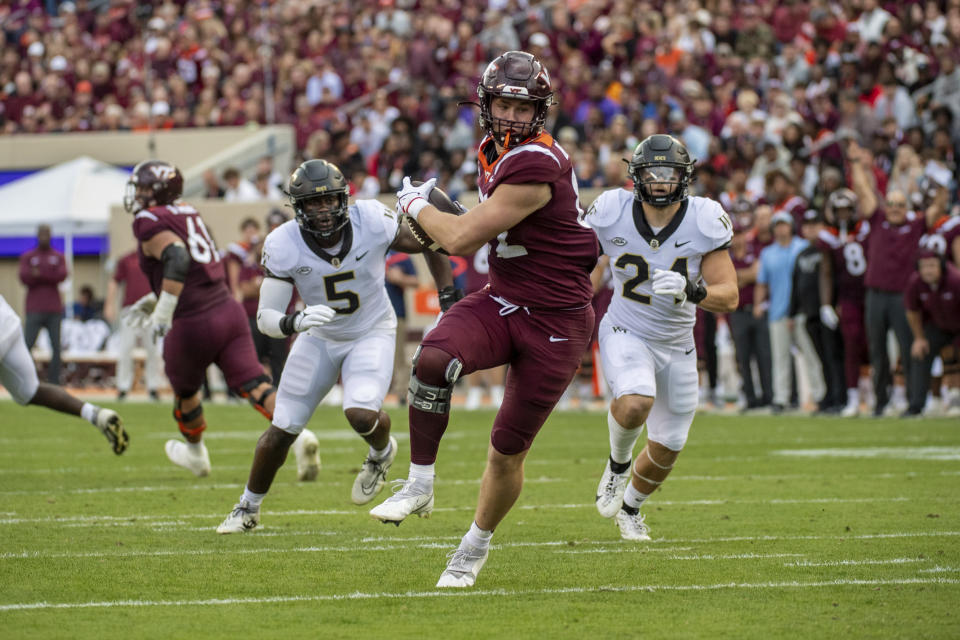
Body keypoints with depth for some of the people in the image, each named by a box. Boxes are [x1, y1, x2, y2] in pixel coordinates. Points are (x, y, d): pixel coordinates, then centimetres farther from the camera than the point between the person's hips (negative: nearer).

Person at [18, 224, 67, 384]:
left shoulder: (58, 257, 13)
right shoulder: (27, 257, 9)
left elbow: (62, 275, -5)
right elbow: (24, 278, -7)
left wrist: (40, 274, -12)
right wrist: (50, 276, -12)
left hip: (54, 310, 2)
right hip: (34, 309, -2)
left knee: (56, 347, 0)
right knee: (27, 345, -10)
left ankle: (54, 382, 5)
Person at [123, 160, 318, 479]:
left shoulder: (150, 221, -7)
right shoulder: (188, 213, 18)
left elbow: (177, 260, -25)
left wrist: (162, 313, -23)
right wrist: (153, 300, 31)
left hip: (194, 325, -6)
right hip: (228, 310, 6)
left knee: (184, 389, 21)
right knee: (254, 384, -5)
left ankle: (195, 452, 42)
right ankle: (298, 433, -27)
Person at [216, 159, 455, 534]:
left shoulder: (372, 221, -25)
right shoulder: (284, 246, -24)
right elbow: (265, 318, -23)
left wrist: (448, 298, -14)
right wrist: (295, 322, -44)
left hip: (372, 334, -1)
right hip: (320, 339, 1)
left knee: (361, 414, -26)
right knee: (281, 431, 3)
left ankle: (382, 453, 12)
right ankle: (248, 509, 27)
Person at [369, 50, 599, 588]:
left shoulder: (536, 167, -25)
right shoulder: (492, 154, 5)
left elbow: (462, 239, -20)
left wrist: (416, 205, -4)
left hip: (556, 322, -6)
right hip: (501, 301, 6)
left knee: (508, 451, 5)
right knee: (433, 359, -27)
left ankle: (477, 546, 29)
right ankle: (420, 485, -13)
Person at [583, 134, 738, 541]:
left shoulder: (704, 221, -16)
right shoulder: (613, 212, -15)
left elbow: (729, 297, -18)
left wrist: (691, 290, -36)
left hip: (677, 346, 2)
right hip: (626, 335, -2)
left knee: (666, 450, 10)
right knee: (636, 403, -34)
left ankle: (630, 507, 42)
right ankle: (618, 463, 0)